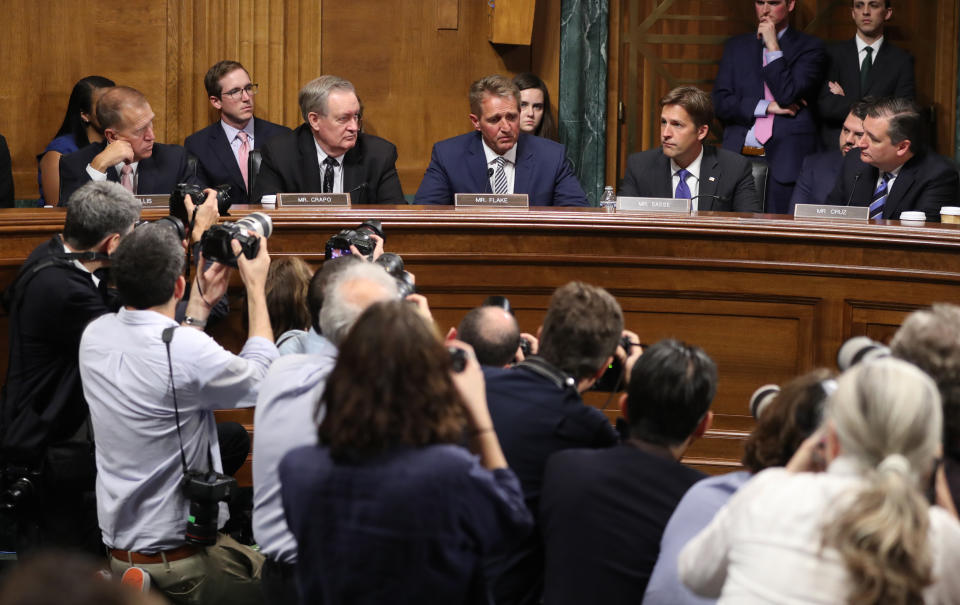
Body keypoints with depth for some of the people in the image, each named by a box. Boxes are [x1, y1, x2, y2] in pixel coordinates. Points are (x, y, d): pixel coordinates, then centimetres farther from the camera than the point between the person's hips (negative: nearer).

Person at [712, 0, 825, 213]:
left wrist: (773, 47, -7)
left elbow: (789, 96, -9)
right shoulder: (736, 46, 16)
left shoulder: (809, 47, 5)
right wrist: (765, 107, -6)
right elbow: (720, 102, 7)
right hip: (739, 158, 3)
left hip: (785, 162, -3)